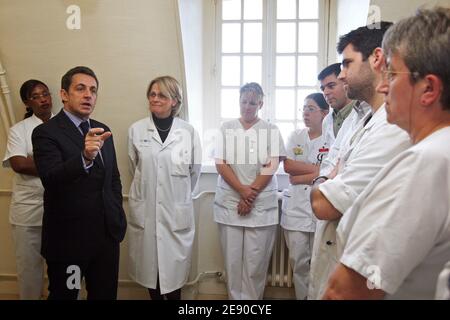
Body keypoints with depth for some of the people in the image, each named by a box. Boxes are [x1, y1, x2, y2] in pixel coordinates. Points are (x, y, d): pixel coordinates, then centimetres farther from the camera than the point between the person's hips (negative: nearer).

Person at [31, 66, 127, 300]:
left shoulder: (103, 131, 8)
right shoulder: (45, 132, -11)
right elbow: (50, 179, -27)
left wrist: (117, 215, 9)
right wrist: (84, 157, -43)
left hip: (107, 234, 6)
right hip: (68, 237, -5)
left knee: (105, 294, 17)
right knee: (64, 294, 14)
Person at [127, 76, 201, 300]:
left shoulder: (188, 131, -4)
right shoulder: (136, 130, -1)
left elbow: (195, 169, 7)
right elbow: (134, 167, 11)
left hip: (177, 209, -1)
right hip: (145, 208, 1)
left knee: (174, 263, 7)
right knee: (149, 262, 11)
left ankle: (174, 295, 28)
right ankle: (155, 296, 32)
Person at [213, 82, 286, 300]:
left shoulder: (271, 130, 5)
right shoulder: (226, 128, 7)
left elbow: (271, 167, -3)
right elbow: (220, 164, -1)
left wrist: (251, 195, -10)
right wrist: (242, 190, -13)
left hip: (261, 204, -1)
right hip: (229, 203, 1)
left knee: (256, 261, 3)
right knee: (232, 259, 7)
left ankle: (252, 298, 19)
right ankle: (234, 297, 23)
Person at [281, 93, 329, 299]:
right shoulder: (295, 136, 10)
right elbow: (287, 166, -1)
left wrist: (298, 177, -7)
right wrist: (316, 168, -8)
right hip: (295, 206, 4)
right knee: (298, 260, 9)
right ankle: (302, 296, 25)